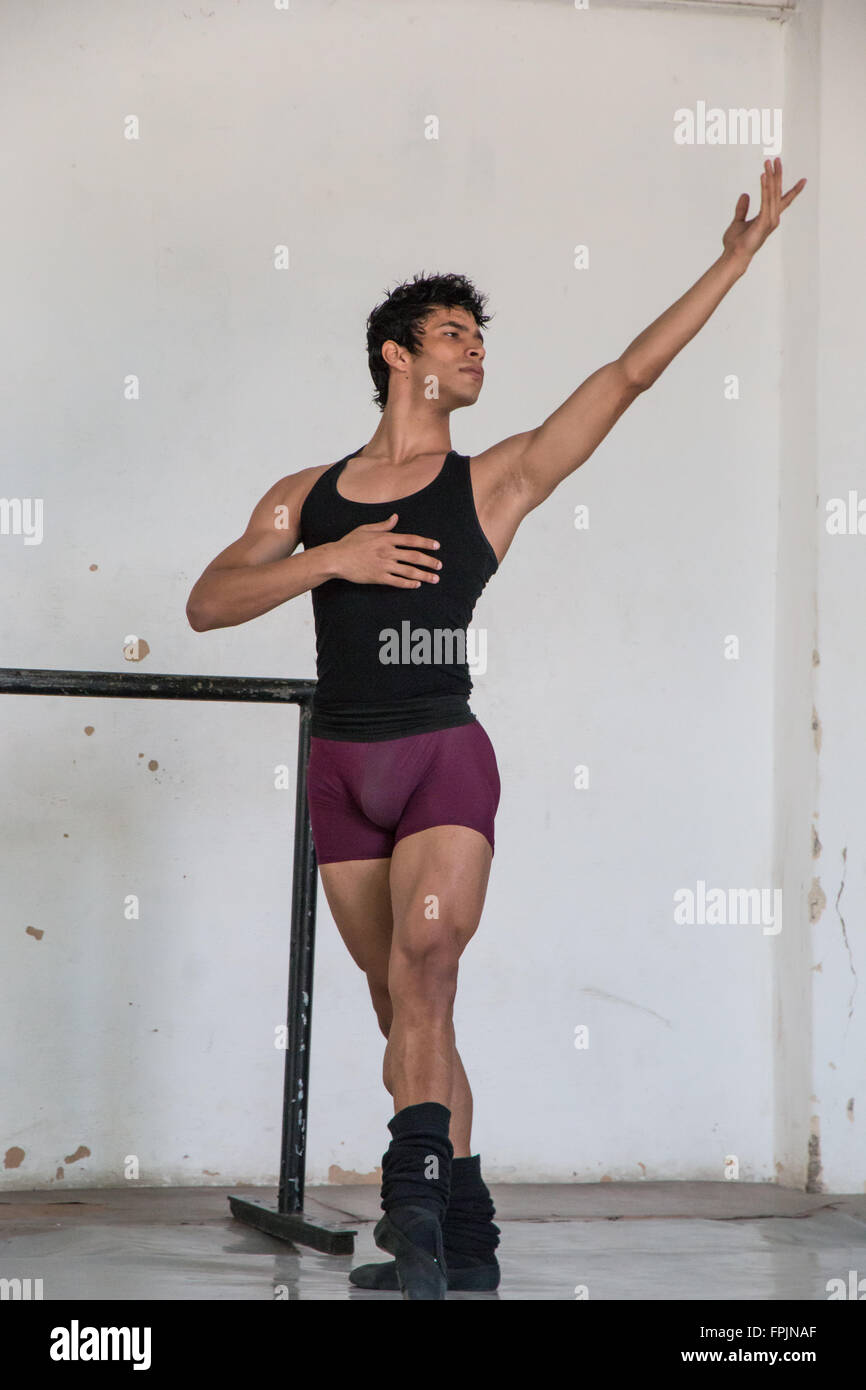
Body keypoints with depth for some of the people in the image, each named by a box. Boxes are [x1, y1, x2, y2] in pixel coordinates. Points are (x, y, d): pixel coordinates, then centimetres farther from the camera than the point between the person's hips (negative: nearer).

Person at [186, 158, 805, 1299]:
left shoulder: (494, 481, 6)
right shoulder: (308, 496, 12)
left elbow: (630, 373, 3)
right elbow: (207, 603, 3)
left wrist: (737, 257, 1)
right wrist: (333, 558, -10)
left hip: (445, 756, -3)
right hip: (343, 765, 3)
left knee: (422, 965, -24)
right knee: (408, 1005, 6)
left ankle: (417, 1184, -28)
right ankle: (463, 1241, 13)